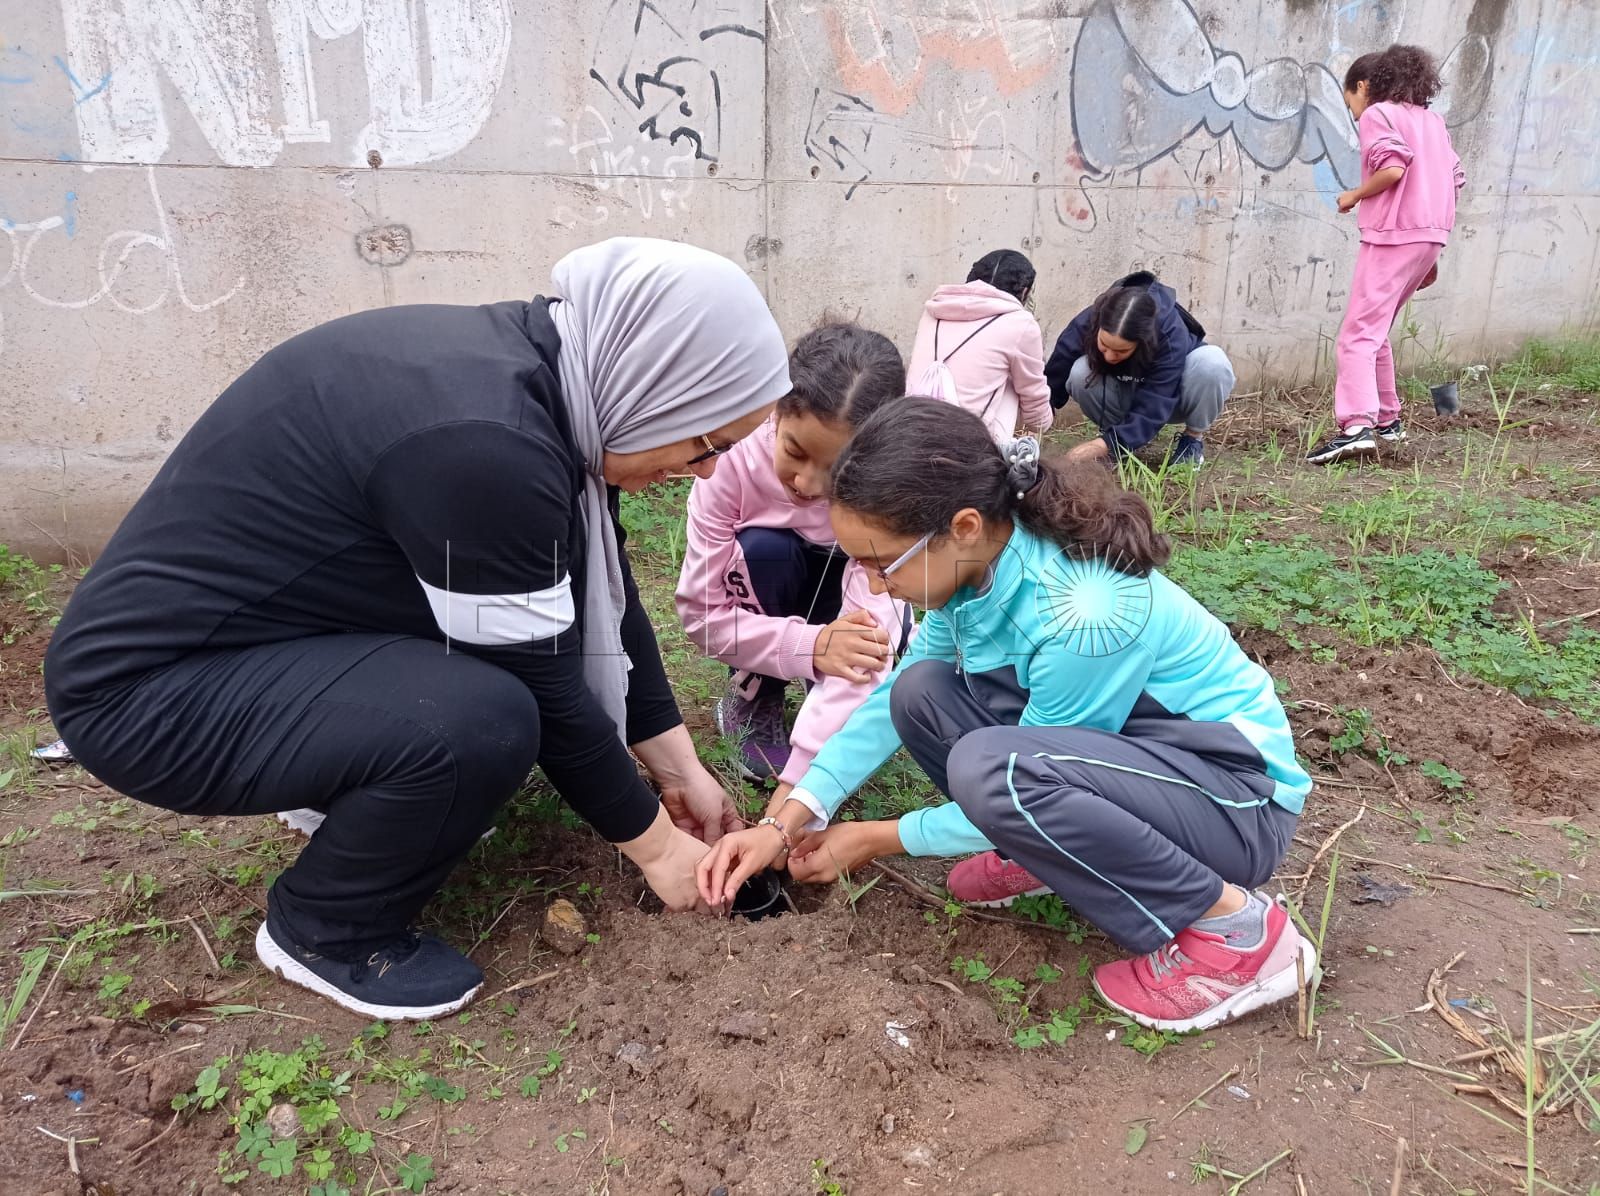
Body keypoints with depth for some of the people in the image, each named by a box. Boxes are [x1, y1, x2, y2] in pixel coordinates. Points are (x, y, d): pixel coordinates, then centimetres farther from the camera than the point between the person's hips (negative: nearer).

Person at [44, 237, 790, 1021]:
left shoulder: (527, 370, -4)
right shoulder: (482, 439, -32)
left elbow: (602, 598, 4)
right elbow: (545, 692, -23)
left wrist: (680, 769, 8)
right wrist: (656, 844, -7)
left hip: (257, 636, 9)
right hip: (148, 690, -8)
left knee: (556, 618, 2)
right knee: (484, 717, -29)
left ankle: (351, 788, 17)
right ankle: (321, 929, -1)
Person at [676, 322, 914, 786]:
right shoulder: (733, 462, -33)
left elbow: (868, 633, -41)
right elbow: (700, 611, -27)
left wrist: (796, 784, -49)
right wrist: (809, 646, -45)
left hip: (844, 599, 0)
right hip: (768, 605, 0)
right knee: (763, 549, -33)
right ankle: (755, 695, -8)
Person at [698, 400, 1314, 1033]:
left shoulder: (1082, 618, -33)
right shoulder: (979, 563, -9)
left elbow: (1012, 786, -20)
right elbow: (891, 697, 1)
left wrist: (876, 839, -8)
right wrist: (785, 823, -5)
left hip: (1237, 797, -7)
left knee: (988, 768, -33)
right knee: (921, 693, -5)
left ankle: (1233, 926, -15)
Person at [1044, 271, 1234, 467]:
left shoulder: (1171, 335, -37)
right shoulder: (1086, 324, -30)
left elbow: (1152, 409, -40)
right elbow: (1053, 380, -25)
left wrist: (1106, 443, -50)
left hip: (1171, 398, -2)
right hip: (1127, 399, 2)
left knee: (1212, 363, -36)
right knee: (1080, 374, -31)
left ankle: (1193, 437, -8)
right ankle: (1119, 441, -6)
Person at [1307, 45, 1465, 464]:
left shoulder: (1376, 114, 0)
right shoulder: (1430, 119, 22)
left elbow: (1392, 167, -18)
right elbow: (1454, 182, 18)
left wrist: (1354, 196, 0)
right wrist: (1431, 256, 20)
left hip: (1393, 235, -8)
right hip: (1430, 235, 8)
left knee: (1357, 334, -13)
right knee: (1374, 329, 19)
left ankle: (1357, 426, -28)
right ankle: (1386, 418, 23)